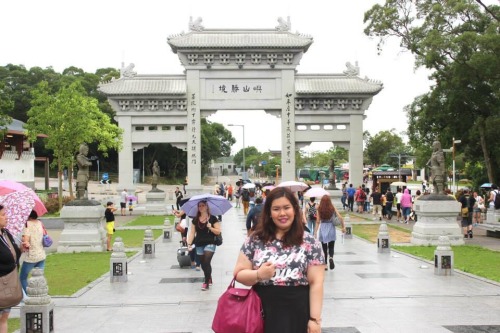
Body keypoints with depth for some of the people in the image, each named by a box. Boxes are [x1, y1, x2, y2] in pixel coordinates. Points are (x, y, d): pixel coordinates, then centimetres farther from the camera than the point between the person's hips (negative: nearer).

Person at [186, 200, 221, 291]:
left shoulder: (213, 218, -4)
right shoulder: (195, 220, 6)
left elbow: (218, 231, -5)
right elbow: (192, 233, 5)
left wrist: (210, 227, -20)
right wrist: (189, 243, -4)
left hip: (210, 243, -4)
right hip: (199, 245, 4)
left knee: (207, 262, -16)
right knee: (203, 264, 10)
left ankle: (206, 282, -6)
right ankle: (209, 279, 32)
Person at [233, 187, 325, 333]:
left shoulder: (310, 243, -2)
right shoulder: (255, 239, 1)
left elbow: (316, 283, -4)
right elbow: (239, 274, 1)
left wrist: (314, 319, -9)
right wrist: (258, 275, -17)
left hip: (297, 314, -1)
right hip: (262, 312, 1)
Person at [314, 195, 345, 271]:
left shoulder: (319, 209, -5)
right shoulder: (333, 208, -3)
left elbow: (318, 222, -7)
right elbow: (340, 217, -8)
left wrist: (315, 231, -4)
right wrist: (343, 227, 1)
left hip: (322, 229, 0)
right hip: (331, 228, 0)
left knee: (324, 247, 10)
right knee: (331, 247, 9)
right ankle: (331, 257, -21)